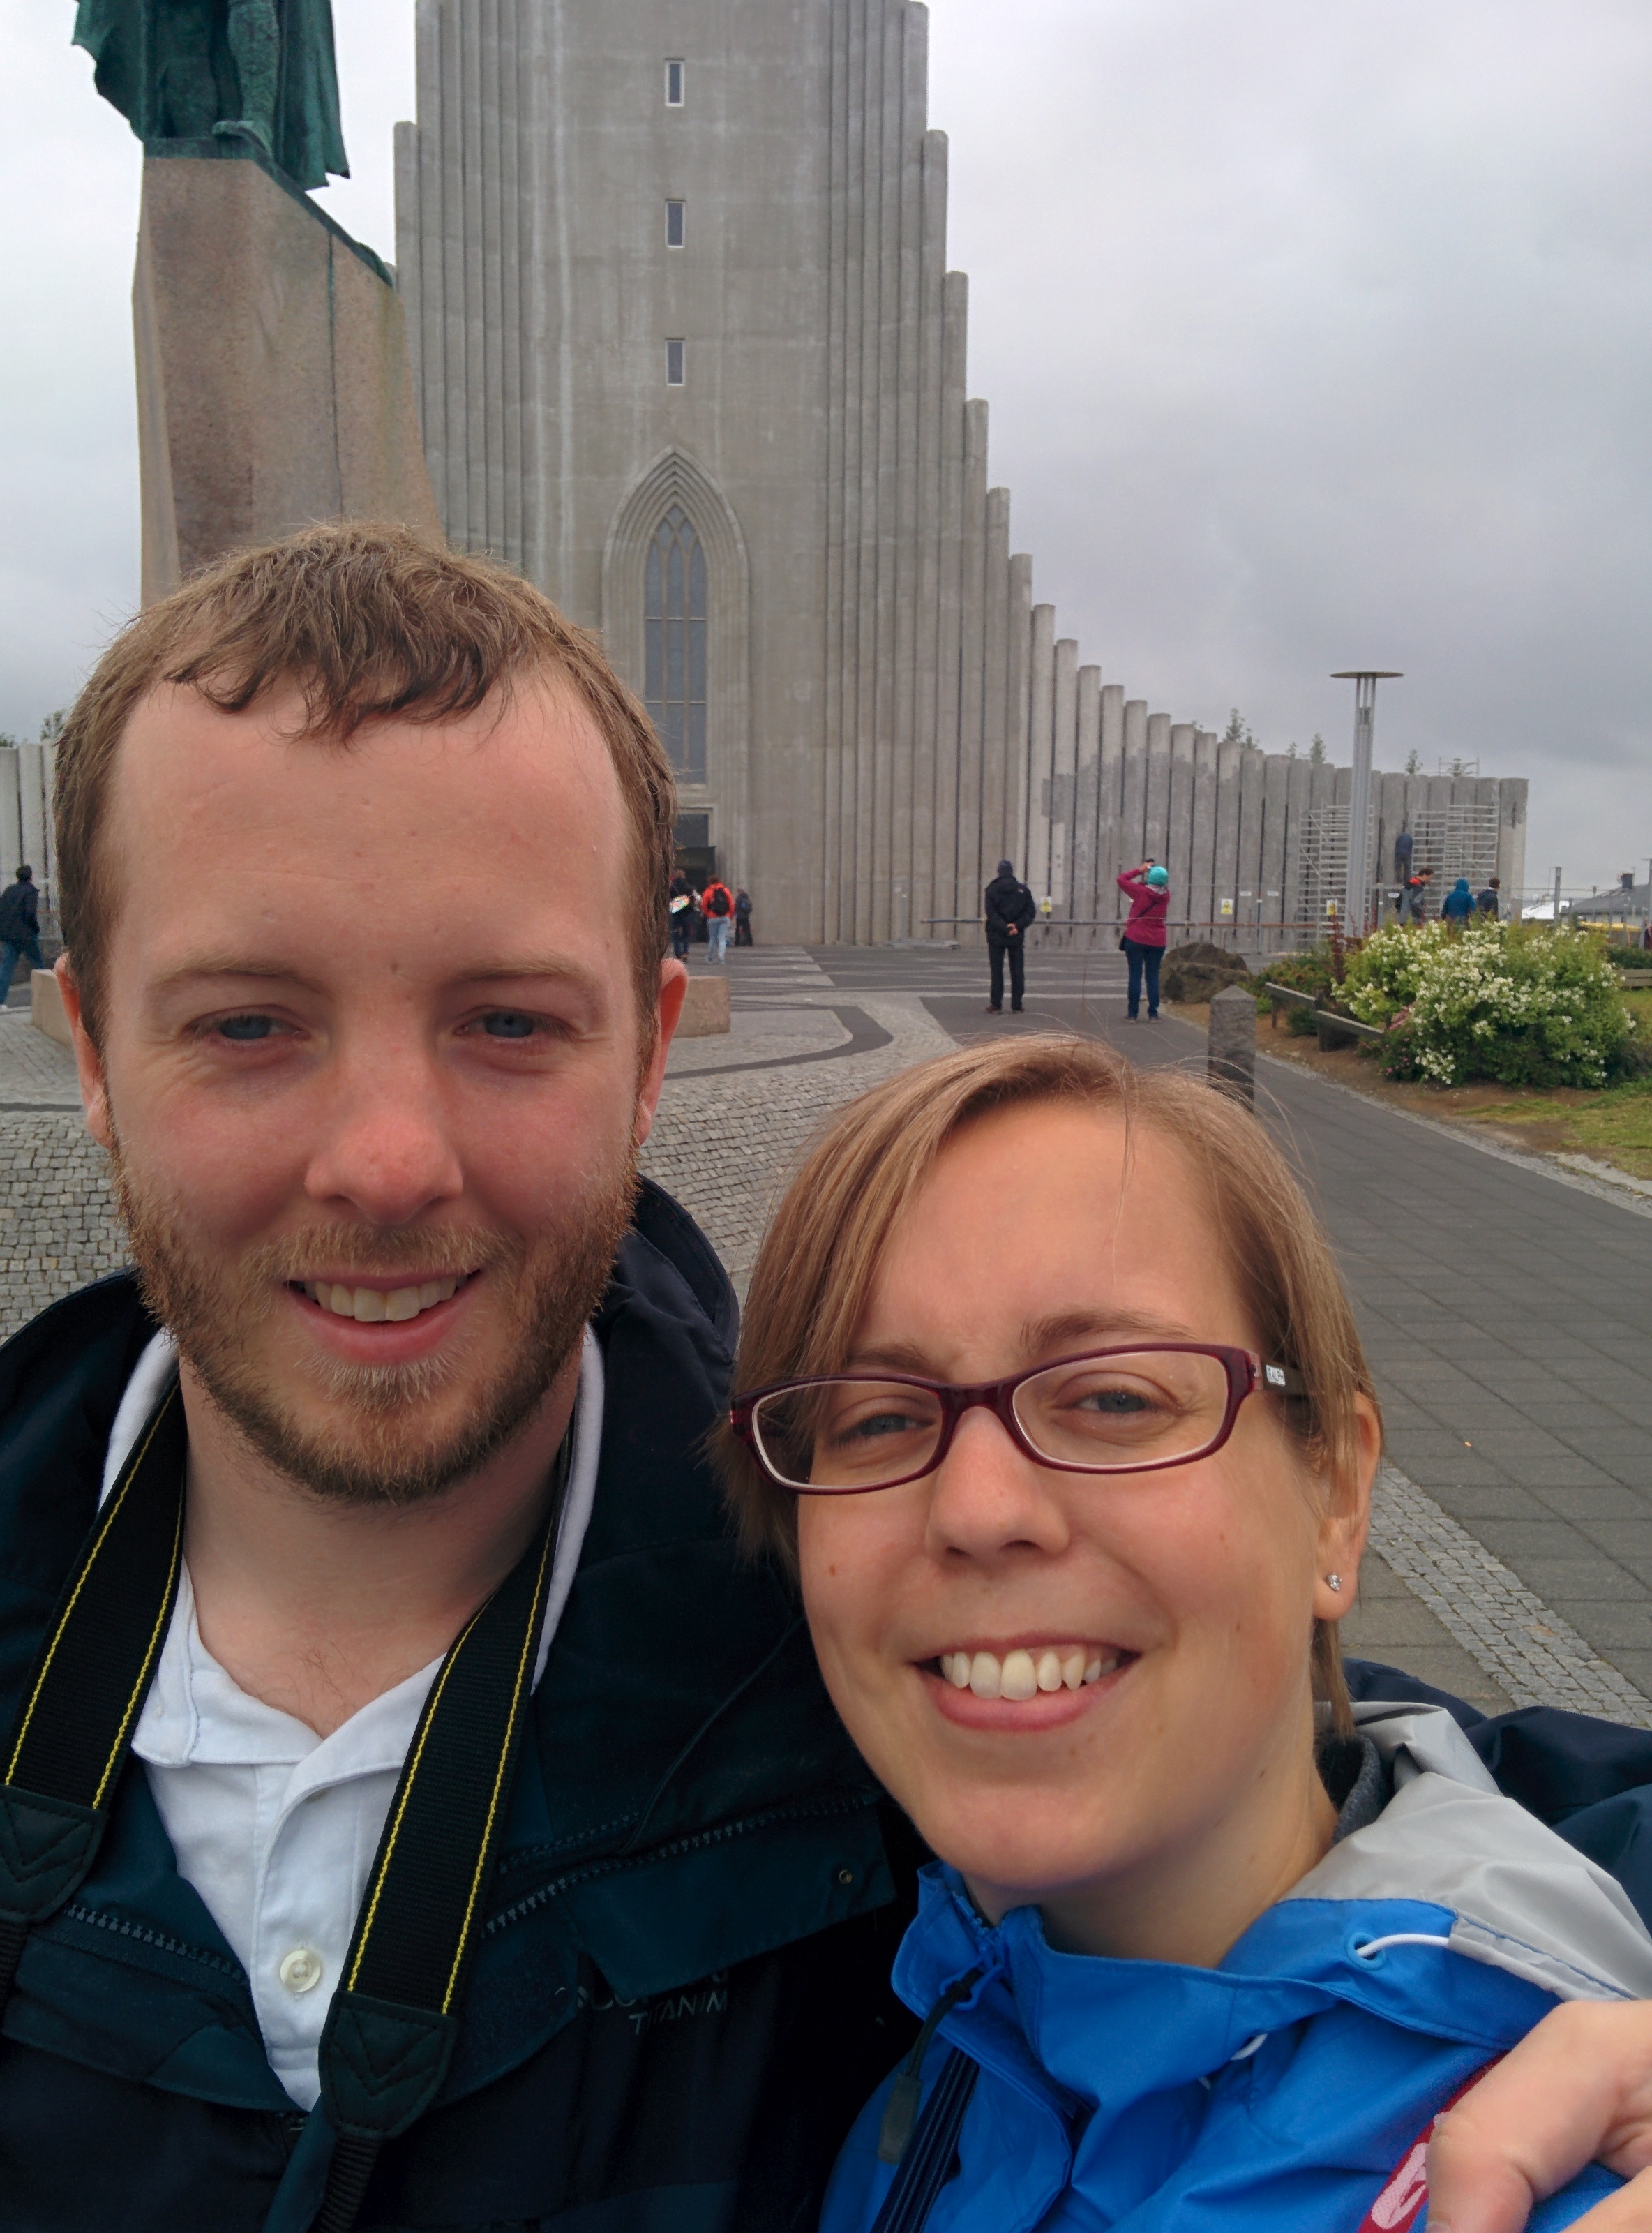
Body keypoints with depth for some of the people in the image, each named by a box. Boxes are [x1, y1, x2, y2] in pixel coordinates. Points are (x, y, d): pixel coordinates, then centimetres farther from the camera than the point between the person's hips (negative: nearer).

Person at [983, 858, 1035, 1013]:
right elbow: (1031, 912, -2)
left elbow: (991, 913, -12)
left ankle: (996, 1005, 1)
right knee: (1017, 971, 7)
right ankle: (1017, 1006, 5)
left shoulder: (991, 890, -2)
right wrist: (1017, 926, -10)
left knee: (997, 971, 3)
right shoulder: (1023, 890, 4)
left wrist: (1004, 928, -14)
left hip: (996, 937, -1)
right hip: (1017, 937, 1)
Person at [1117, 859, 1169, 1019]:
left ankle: (1132, 1013, 2)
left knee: (1135, 975, 1)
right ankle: (1153, 1014, 6)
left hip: (1136, 940, -3)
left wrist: (1140, 870, 5)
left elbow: (1122, 879, -1)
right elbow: (1162, 887, 24)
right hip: (1157, 941, 3)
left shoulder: (1141, 892, -10)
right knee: (1153, 976, 8)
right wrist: (1154, 870, 12)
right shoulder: (1165, 896, 1)